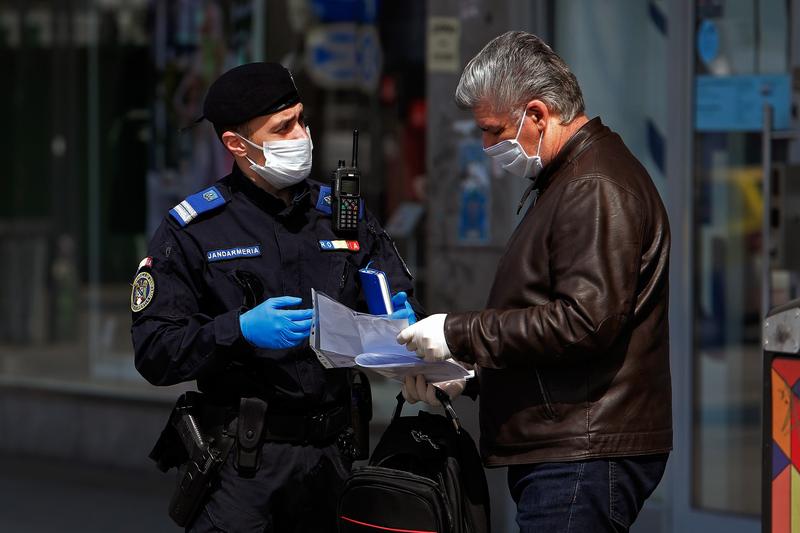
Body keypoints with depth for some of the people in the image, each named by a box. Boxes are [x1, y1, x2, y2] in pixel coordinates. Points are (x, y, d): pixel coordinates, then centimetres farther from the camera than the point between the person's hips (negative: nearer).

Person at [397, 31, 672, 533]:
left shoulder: (596, 188, -14)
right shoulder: (566, 180, 21)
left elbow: (583, 323, -23)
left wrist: (460, 333, -16)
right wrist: (465, 373, 15)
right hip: (561, 451, 11)